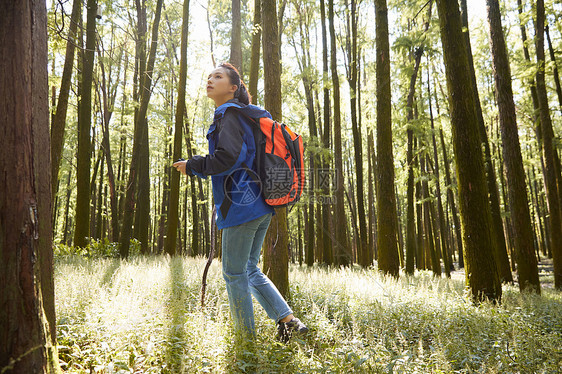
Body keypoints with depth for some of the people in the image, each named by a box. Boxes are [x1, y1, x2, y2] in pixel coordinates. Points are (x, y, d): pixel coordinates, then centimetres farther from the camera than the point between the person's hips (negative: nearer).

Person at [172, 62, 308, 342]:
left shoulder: (230, 114, -9)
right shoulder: (248, 116, 20)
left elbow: (227, 158, -22)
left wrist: (191, 166, -8)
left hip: (241, 205, -10)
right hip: (261, 206, 10)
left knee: (234, 274, 3)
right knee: (249, 270, 18)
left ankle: (246, 337, 15)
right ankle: (287, 320, 16)